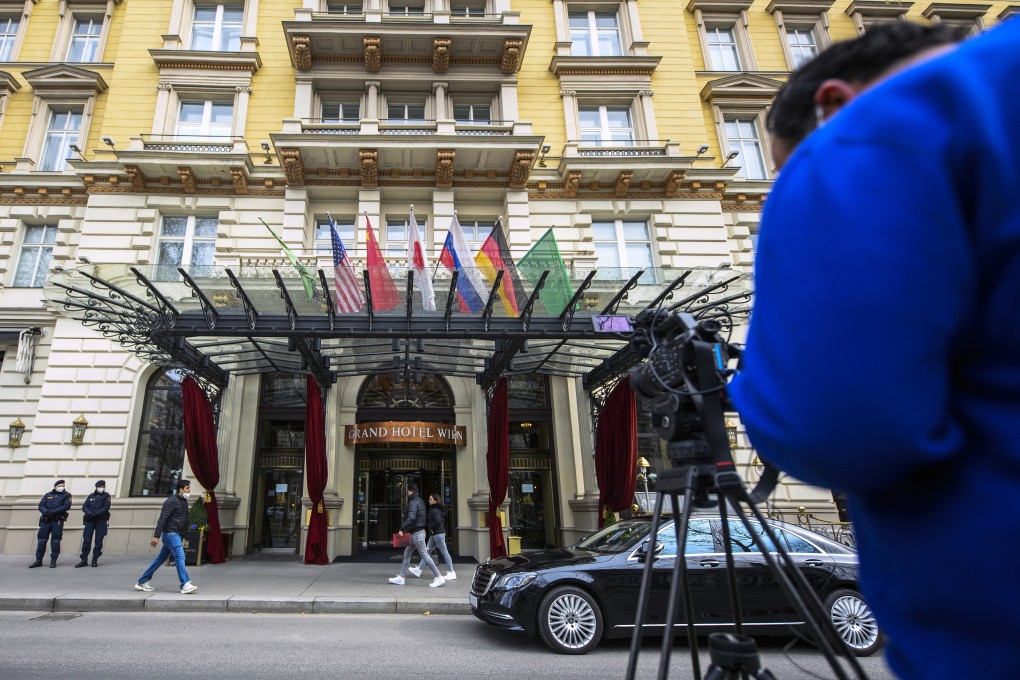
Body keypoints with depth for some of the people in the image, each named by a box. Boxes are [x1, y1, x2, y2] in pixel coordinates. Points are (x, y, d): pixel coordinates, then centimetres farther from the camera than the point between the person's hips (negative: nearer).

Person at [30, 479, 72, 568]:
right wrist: (46, 512, -16)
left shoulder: (66, 495, 5)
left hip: (58, 521, -3)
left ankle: (53, 561, 5)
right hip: (46, 520, 3)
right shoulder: (48, 495, 14)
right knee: (41, 540, 4)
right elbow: (41, 506, 5)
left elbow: (67, 506, -9)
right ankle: (38, 560, 13)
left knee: (55, 541, -2)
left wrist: (54, 511, -19)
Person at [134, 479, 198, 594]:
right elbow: (162, 519, -20)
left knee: (161, 559, 15)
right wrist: (156, 536, -24)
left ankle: (142, 582, 26)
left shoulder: (184, 501, 14)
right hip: (170, 533, -9)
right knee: (180, 557, -12)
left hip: (175, 534, 9)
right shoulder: (172, 501, -15)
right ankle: (185, 585, -12)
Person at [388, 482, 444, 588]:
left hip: (417, 533, -10)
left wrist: (402, 529, -22)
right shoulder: (420, 501, 14)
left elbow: (411, 518, -28)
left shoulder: (413, 502, -16)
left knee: (424, 555, -7)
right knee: (407, 553, 15)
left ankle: (439, 577, -5)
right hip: (418, 532, 10)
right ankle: (401, 577, 20)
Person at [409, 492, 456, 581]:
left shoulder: (435, 510, -17)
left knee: (444, 552, -4)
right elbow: (441, 520, 16)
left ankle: (451, 573, 1)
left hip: (438, 534, -11)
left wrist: (431, 527, -15)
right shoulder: (436, 509, 13)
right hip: (434, 534, 11)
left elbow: (438, 521, -30)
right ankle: (419, 569, 20)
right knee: (427, 551, 13)